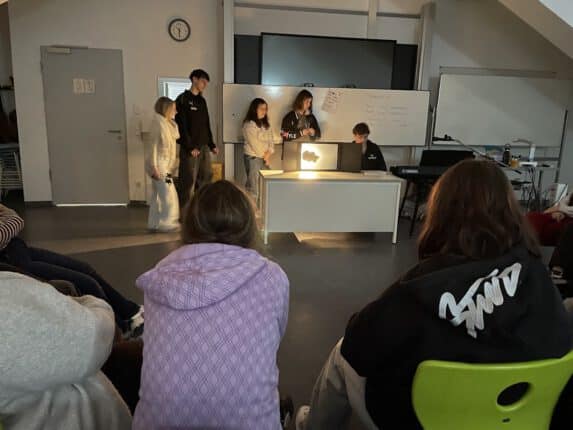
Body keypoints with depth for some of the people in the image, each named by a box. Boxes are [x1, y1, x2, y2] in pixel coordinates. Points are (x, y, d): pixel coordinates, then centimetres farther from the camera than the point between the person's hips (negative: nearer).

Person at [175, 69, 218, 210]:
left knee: (206, 177, 10)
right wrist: (190, 147, -18)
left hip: (204, 147, 8)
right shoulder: (183, 99, -6)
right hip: (190, 148, -7)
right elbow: (181, 125, -13)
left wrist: (211, 144, 13)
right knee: (188, 181, -6)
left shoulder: (202, 100, 16)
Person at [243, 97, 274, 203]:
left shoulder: (266, 124, 16)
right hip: (253, 158, -7)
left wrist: (268, 153, -5)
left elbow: (270, 140, 11)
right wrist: (264, 155, -5)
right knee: (253, 188, -7)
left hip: (264, 159, 7)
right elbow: (254, 143, -13)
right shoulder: (249, 124, -9)